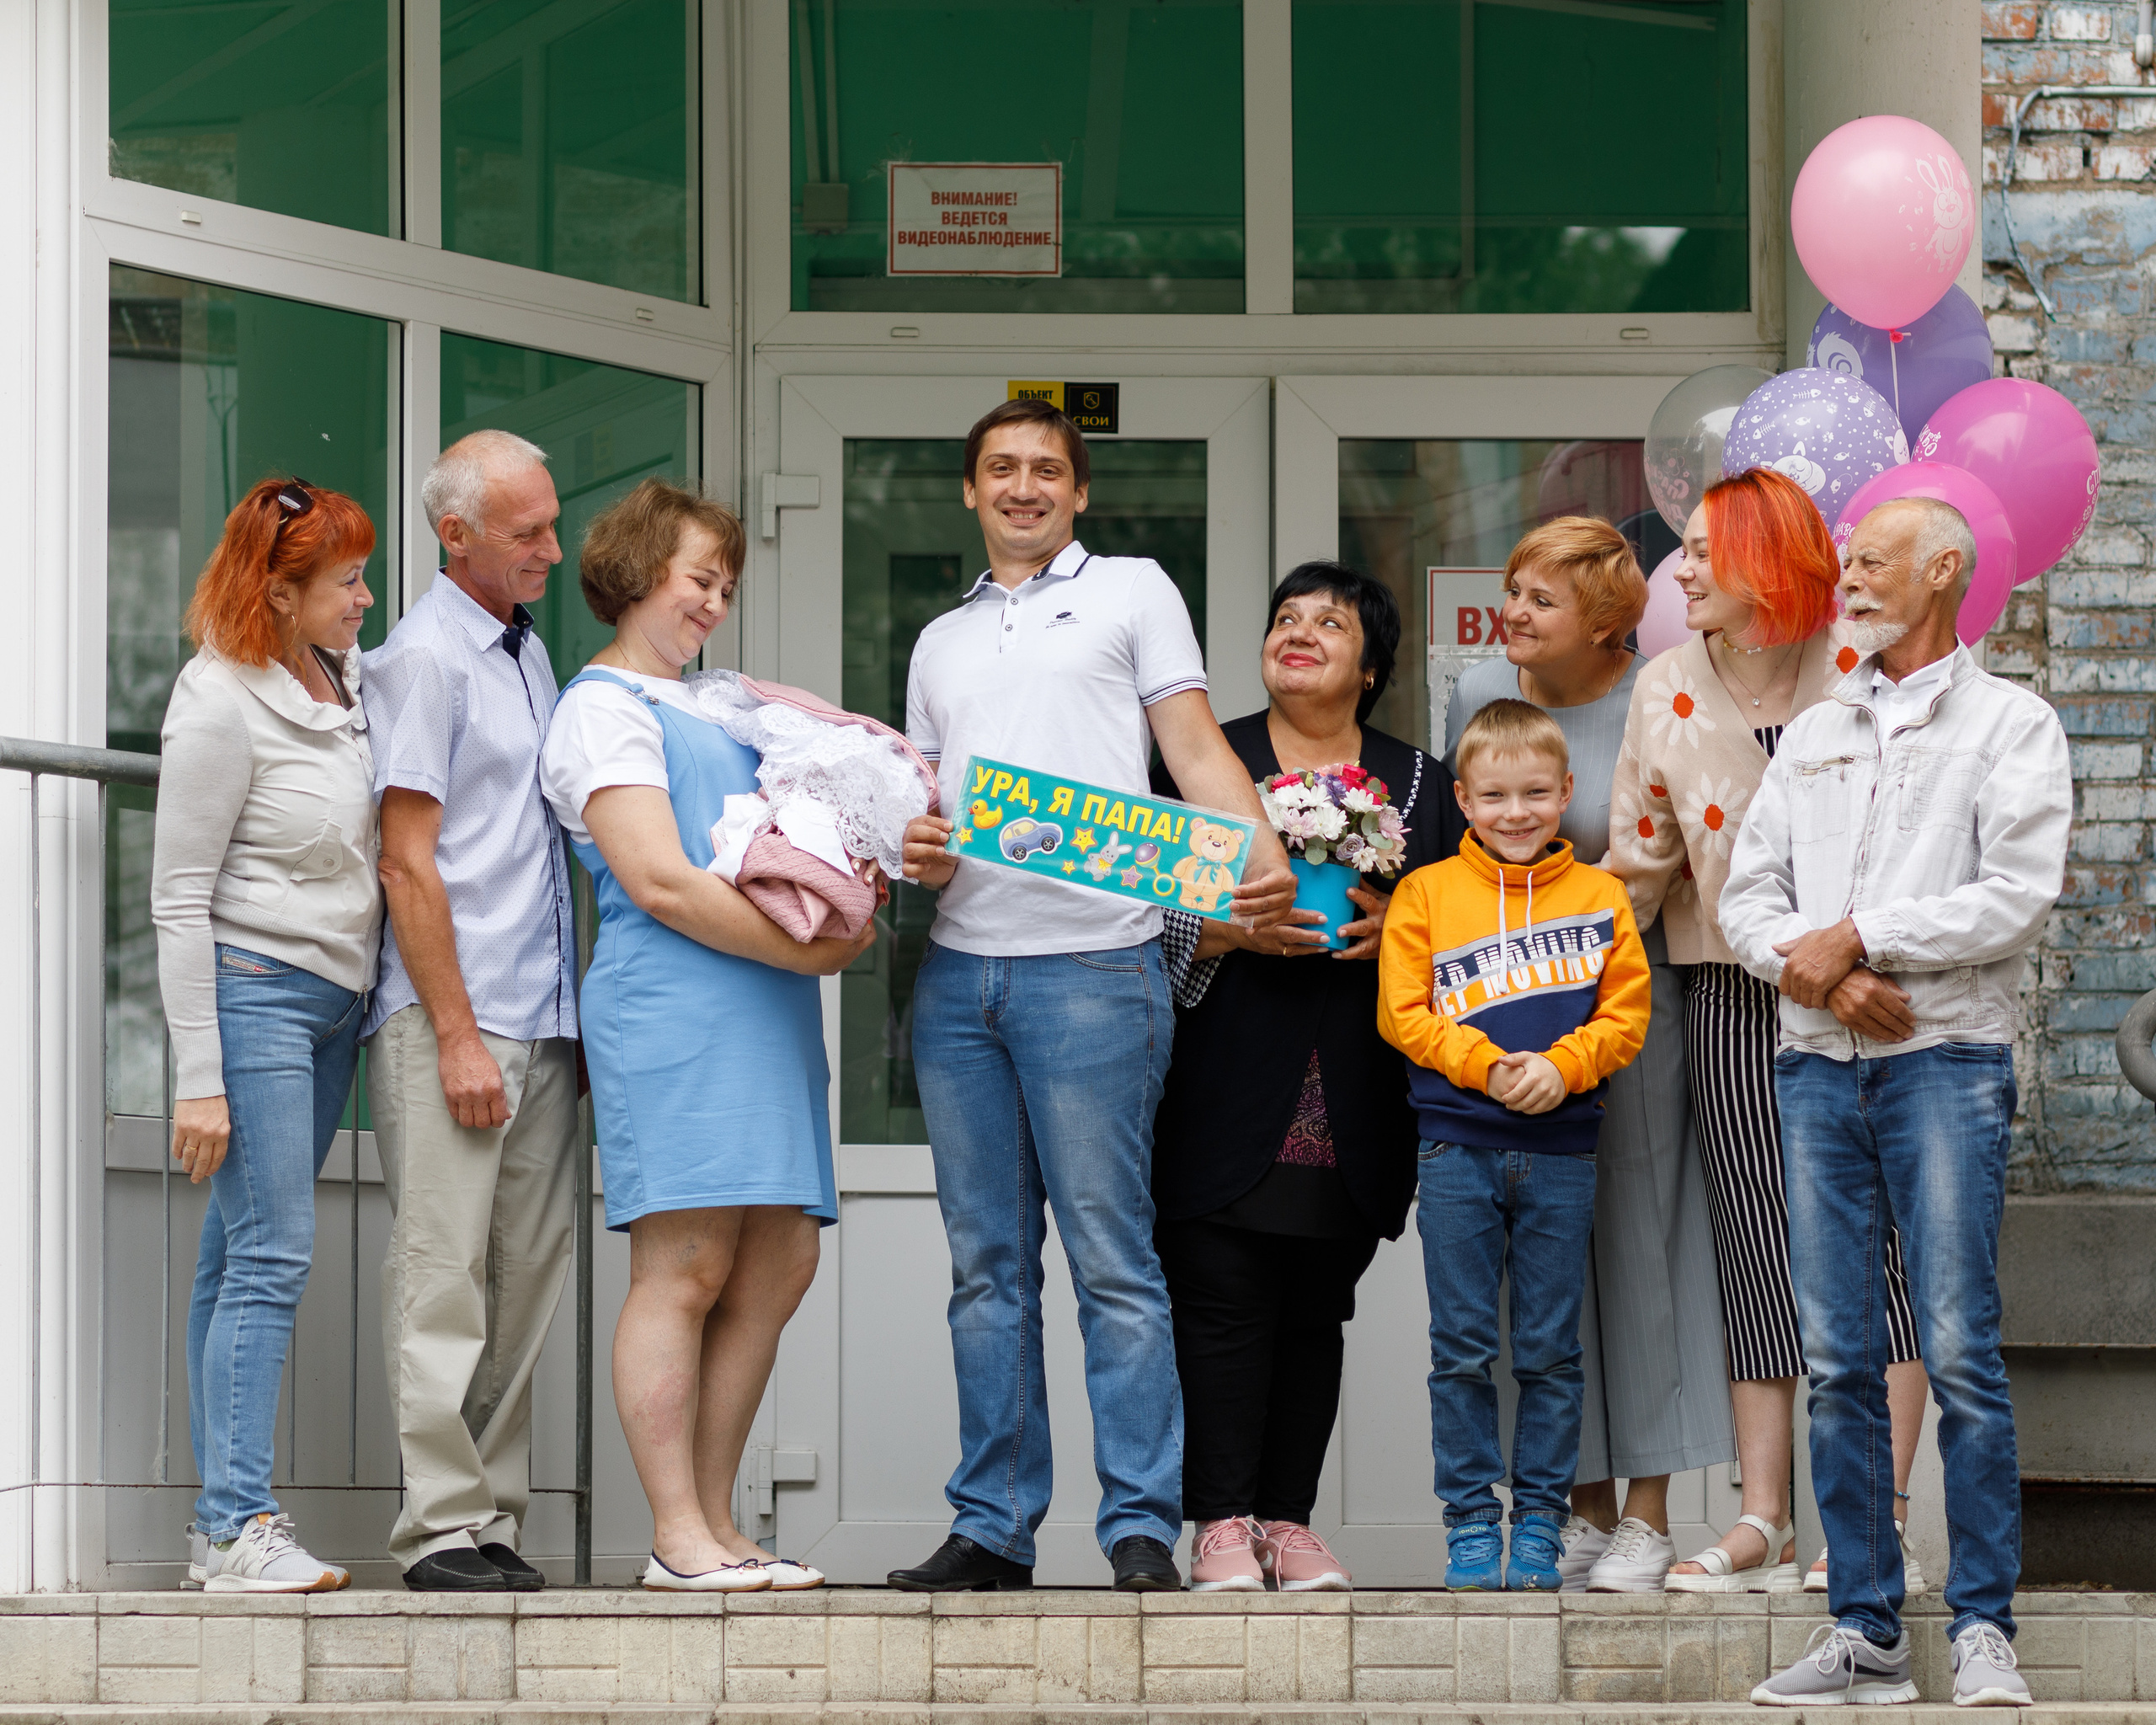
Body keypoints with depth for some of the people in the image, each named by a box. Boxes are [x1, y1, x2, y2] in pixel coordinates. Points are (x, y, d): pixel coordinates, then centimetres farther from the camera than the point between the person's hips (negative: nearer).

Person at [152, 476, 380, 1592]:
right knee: (271, 1254, -13)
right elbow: (179, 901, -12)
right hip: (253, 989, -7)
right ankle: (239, 1527, -14)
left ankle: (221, 1521, 8)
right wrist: (199, 1079, -15)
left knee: (241, 1259, 8)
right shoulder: (220, 705, -13)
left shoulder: (346, 677, 10)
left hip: (336, 1000, 7)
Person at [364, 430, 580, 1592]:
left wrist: (580, 1014, 17)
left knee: (529, 1275, 6)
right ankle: (442, 1526, -6)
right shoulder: (424, 657, -7)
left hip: (543, 1017, 8)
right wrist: (457, 1034, -15)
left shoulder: (529, 653, 18)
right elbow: (408, 863, -11)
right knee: (444, 1274, -7)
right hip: (450, 1016, -8)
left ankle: (496, 1517, 10)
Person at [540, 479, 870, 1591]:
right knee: (684, 1268, -10)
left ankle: (715, 1522, 9)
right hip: (670, 1009, -9)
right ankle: (678, 1539, -10)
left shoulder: (714, 710, 26)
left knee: (778, 1263, 5)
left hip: (764, 1010, 9)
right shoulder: (604, 708, -3)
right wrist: (805, 950, -14)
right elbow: (660, 881, -13)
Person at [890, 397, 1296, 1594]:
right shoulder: (941, 643, 23)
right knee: (987, 1262, 6)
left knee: (1110, 1256, -8)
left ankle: (1141, 1525, -7)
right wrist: (915, 850, -1)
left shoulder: (1132, 592, 10)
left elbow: (1196, 751, 2)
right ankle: (993, 1526, 9)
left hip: (1092, 964, -5)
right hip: (959, 968, 5)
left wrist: (1264, 859, -16)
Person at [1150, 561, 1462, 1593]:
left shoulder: (1420, 787, 15)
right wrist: (1236, 929, -14)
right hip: (1228, 1090, -2)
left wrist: (1395, 925, -7)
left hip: (1354, 1108, 3)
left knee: (1316, 1309, 4)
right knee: (1222, 1302, -8)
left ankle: (1290, 1522, 9)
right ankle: (1222, 1526, -7)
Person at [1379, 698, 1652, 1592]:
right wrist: (1485, 1064, -13)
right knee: (1462, 1348, 1)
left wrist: (1559, 1067, -13)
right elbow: (1403, 1013, 0)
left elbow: (1626, 1014, 3)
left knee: (1551, 1350, 4)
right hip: (1456, 1149, -1)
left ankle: (1541, 1521, 12)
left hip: (1561, 1153, 1)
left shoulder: (1599, 896, 7)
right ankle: (1470, 1523, 9)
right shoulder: (1425, 893, 5)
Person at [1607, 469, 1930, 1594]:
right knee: (1757, 1250, 2)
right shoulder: (1668, 692, 6)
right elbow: (1639, 857, 12)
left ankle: (1880, 1523, -3)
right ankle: (1762, 1528, 3)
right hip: (1734, 999, 3)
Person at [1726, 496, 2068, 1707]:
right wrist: (1810, 967, -6)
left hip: (1949, 1061, -5)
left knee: (1962, 1351, -10)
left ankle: (1985, 1627, -6)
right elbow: (1747, 895, 15)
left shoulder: (2009, 723, 4)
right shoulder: (1812, 735, 21)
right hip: (1820, 1066, 5)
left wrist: (1858, 938, -9)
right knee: (1841, 1362, 2)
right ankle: (1865, 1634, 5)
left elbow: (2018, 899, -8)